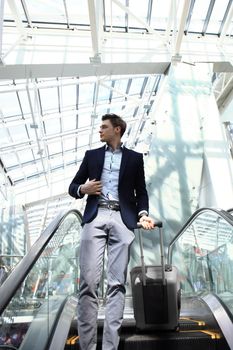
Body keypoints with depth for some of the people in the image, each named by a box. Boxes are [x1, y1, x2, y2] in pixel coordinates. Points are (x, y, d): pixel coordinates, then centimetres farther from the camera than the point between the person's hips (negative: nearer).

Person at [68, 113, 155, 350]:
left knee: (117, 283, -4)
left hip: (122, 220, -1)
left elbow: (141, 191, 13)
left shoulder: (134, 158, 17)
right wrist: (83, 189, -5)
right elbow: (73, 187, 18)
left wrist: (142, 213, -6)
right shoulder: (91, 155, 20)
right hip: (94, 218, 1)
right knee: (88, 282, -6)